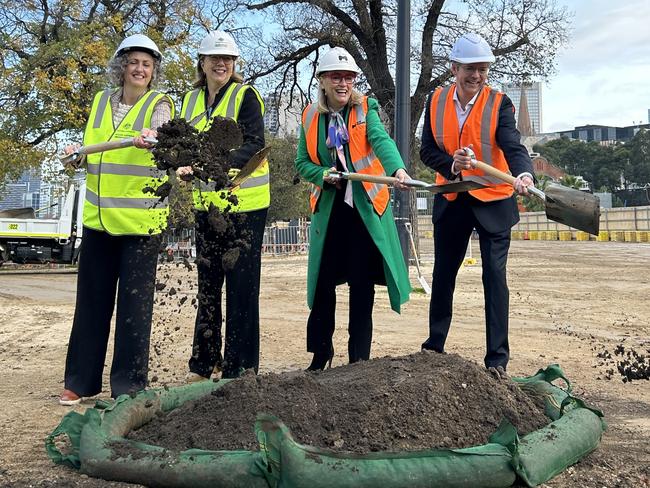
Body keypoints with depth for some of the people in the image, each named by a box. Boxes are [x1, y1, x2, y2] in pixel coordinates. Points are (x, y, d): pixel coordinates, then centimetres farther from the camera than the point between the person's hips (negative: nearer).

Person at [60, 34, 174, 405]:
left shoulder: (160, 105, -2)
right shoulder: (101, 102, 12)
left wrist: (154, 139, -46)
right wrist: (76, 153, 0)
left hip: (141, 218, -4)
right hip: (99, 216, 5)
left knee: (135, 301, 0)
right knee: (92, 299, 10)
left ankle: (129, 385, 11)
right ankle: (82, 380, 21)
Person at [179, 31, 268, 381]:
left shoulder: (245, 96, -7)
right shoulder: (191, 100, 11)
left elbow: (253, 145, -18)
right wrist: (184, 164, -5)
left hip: (245, 203, -6)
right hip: (207, 204, 6)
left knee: (241, 288, -3)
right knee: (207, 285, 12)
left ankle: (239, 368, 6)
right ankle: (203, 363, 23)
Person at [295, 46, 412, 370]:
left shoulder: (365, 108, -1)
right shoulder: (311, 117, 6)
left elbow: (381, 140, -20)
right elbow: (302, 163, 10)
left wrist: (397, 169, -39)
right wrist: (323, 174, -11)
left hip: (365, 207, -2)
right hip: (328, 208, 2)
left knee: (362, 282, 1)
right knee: (323, 282, 4)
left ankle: (359, 356, 13)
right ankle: (321, 351, 22)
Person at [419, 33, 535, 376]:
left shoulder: (499, 104, -11)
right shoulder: (436, 101, -2)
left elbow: (513, 146, -24)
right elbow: (427, 151, -2)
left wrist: (523, 174, -45)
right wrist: (451, 165, -23)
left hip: (492, 201, -3)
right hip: (451, 201, 4)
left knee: (494, 276, -5)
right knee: (443, 274, 14)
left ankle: (497, 358, 4)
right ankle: (434, 346, 30)